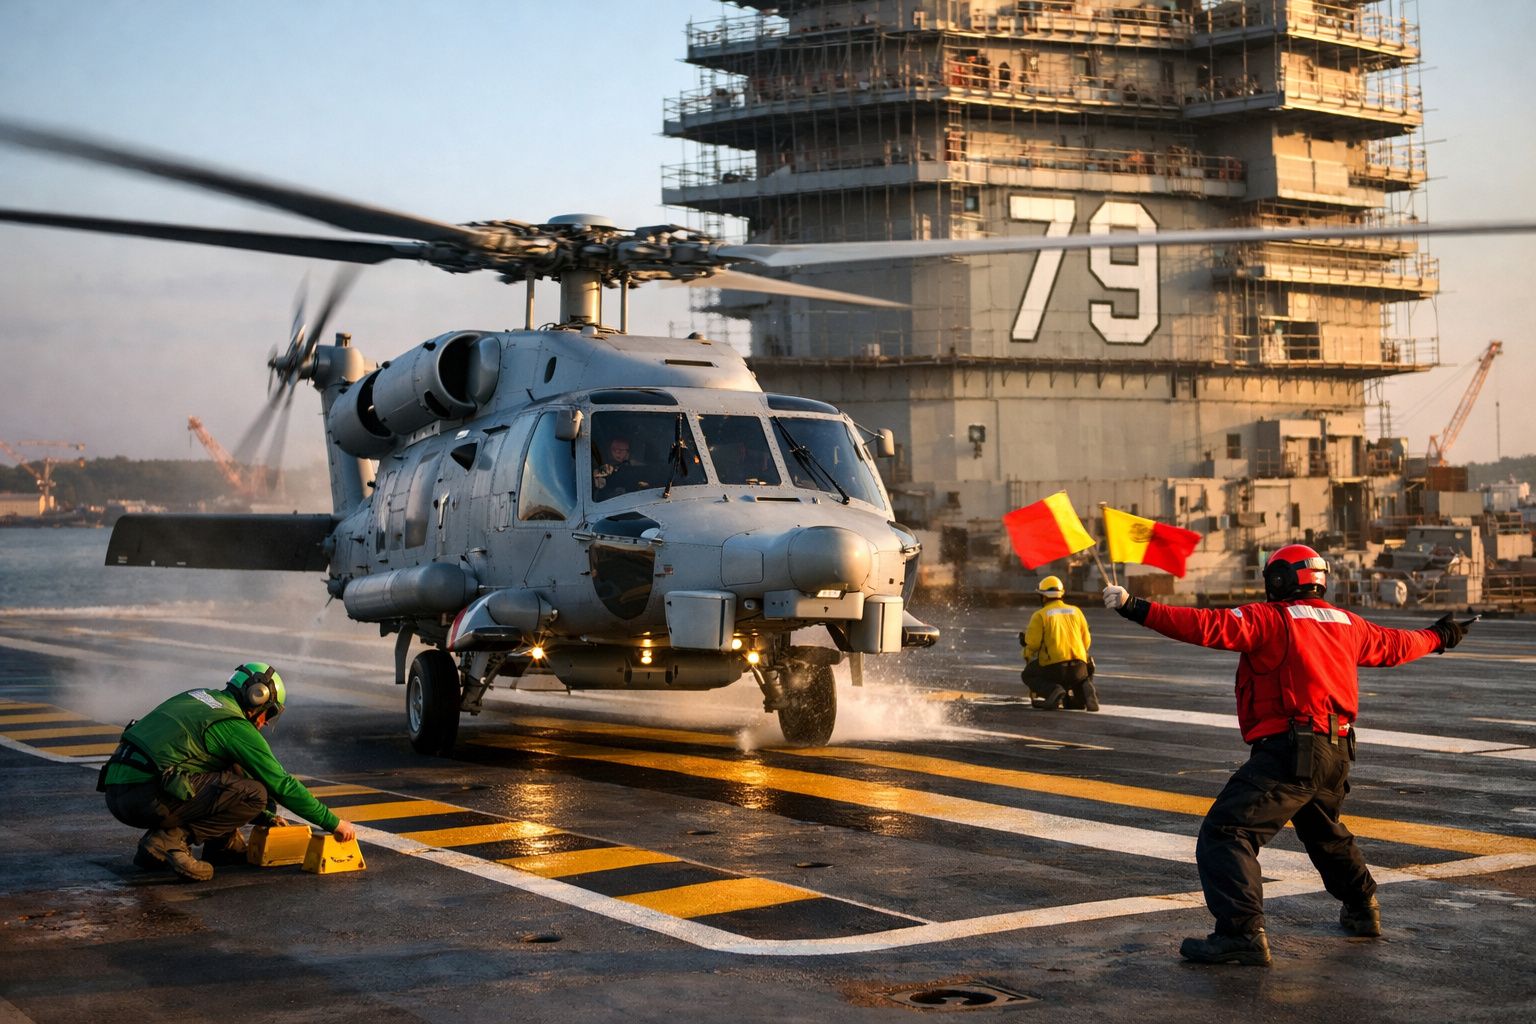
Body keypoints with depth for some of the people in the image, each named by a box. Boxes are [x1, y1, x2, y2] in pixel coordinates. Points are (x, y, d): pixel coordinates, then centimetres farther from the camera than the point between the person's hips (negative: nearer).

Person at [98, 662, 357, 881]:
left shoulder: (199, 698, 24)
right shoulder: (237, 728, -3)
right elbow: (282, 784, -2)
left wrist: (264, 817, 38)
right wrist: (334, 823, 6)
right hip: (145, 799, -9)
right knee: (255, 794, -10)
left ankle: (224, 844, 19)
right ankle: (169, 840, -10)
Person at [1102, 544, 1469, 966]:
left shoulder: (1270, 618, -7)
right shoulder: (1347, 623, 16)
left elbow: (1209, 627, -20)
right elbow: (1393, 645, 33)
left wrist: (1138, 609, -24)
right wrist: (1438, 636, 54)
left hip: (1290, 752, -9)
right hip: (1337, 753, 9)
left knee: (1225, 832, -13)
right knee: (1325, 832, 33)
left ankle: (1242, 932, -27)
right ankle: (1362, 909, 48)